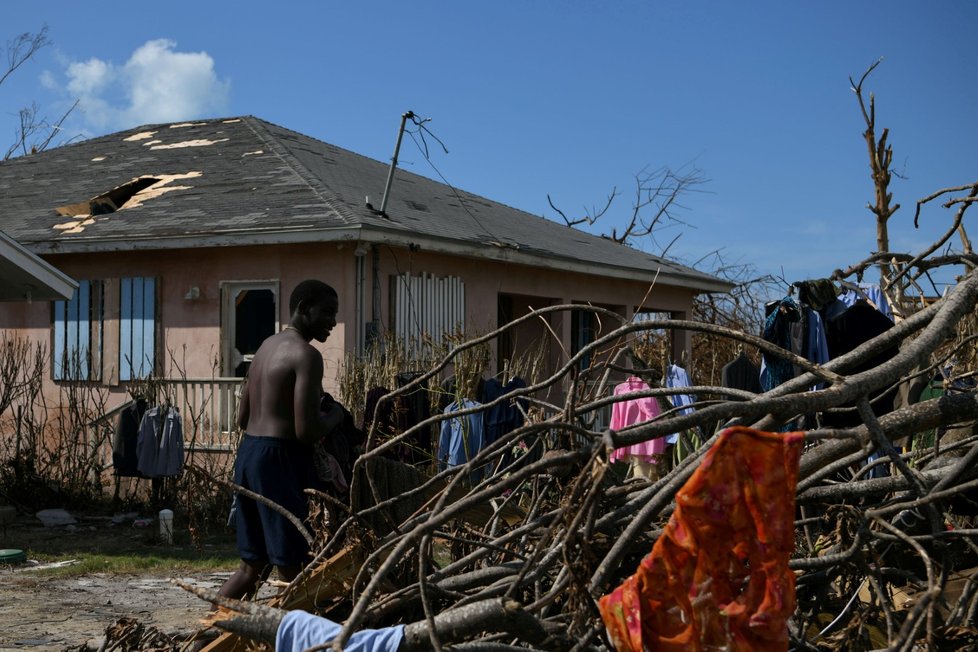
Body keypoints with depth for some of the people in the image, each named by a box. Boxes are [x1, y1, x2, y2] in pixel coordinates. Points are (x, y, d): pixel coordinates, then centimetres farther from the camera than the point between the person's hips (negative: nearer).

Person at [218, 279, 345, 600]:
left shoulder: (267, 346, 16)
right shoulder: (306, 355, -13)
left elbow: (243, 417, 21)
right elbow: (307, 431, -20)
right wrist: (334, 416, -1)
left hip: (248, 453, 9)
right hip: (279, 459, -9)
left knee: (253, 564, 18)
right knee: (293, 566, -2)